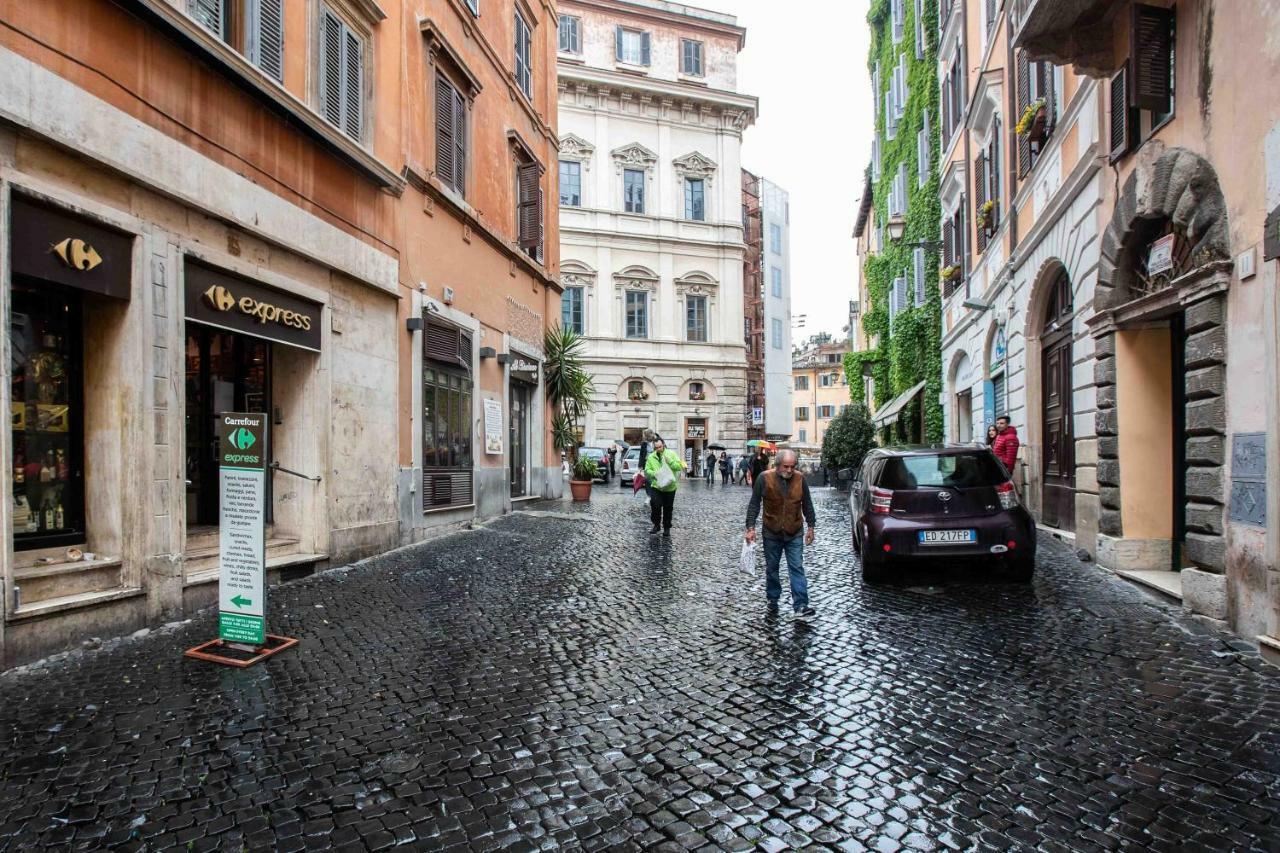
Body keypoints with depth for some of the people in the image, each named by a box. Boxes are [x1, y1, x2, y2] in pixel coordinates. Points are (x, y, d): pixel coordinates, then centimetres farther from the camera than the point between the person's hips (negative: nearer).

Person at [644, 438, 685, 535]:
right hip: (656, 486, 0)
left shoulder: (671, 454, -1)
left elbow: (679, 467, -7)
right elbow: (647, 470, 4)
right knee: (655, 505, -15)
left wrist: (669, 461, -21)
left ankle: (667, 528, 25)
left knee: (668, 509, 8)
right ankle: (656, 524, 8)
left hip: (670, 487, 0)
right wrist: (654, 473, -16)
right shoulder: (651, 457, 3)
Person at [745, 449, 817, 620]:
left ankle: (801, 606, -2)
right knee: (771, 568, 12)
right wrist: (751, 527, -9)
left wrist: (811, 526, 9)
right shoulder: (764, 478, -9)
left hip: (795, 534, 1)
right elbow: (754, 504, -5)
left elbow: (807, 505, 9)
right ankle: (773, 601, 27)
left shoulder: (800, 480, -2)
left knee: (797, 568, -3)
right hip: (772, 533, -1)